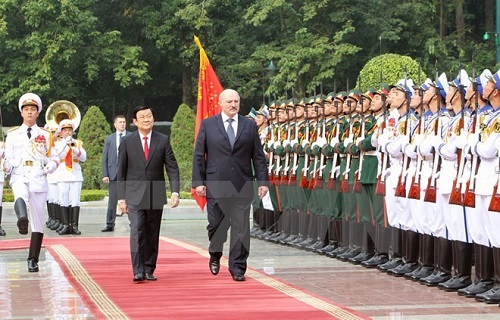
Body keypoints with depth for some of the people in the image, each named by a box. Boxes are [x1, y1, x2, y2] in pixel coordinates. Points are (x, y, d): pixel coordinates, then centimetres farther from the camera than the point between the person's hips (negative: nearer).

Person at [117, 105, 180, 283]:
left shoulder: (163, 140, 3)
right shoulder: (127, 141, 1)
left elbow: (172, 168, 2)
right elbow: (121, 172, 4)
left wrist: (175, 191, -10)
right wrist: (121, 197, -1)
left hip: (156, 195, 2)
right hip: (135, 195, -2)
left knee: (153, 234, 7)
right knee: (137, 231, -14)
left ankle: (149, 270, 15)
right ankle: (138, 271, -16)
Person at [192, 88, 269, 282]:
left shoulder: (250, 125, 9)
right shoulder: (208, 125, 5)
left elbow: (258, 156, 8)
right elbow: (198, 155, 4)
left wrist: (262, 181, 1)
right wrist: (198, 182, -3)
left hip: (242, 185, 1)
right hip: (216, 184, -1)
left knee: (241, 227, -1)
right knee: (216, 223, 4)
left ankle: (237, 267, 5)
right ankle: (215, 255, 31)